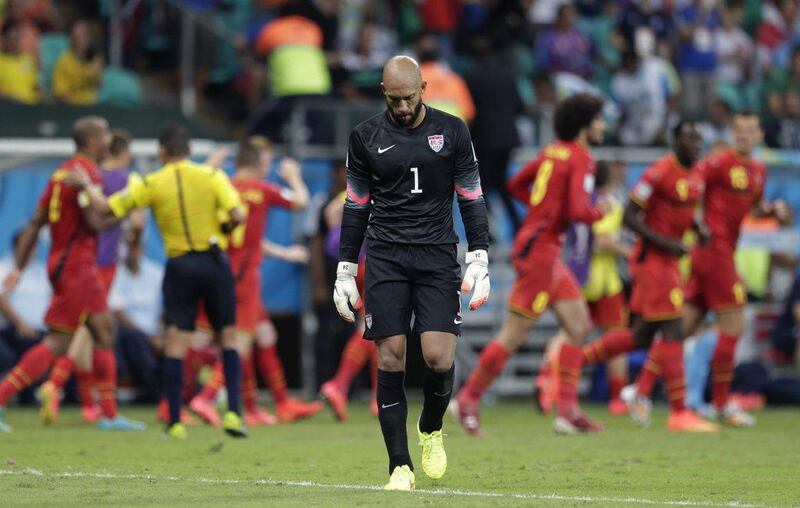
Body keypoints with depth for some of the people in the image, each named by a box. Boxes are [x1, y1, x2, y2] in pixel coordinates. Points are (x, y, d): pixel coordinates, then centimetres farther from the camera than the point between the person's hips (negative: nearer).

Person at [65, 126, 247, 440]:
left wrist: (85, 185, 17)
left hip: (180, 266, 0)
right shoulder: (211, 176, 0)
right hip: (215, 261, 0)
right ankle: (233, 412, 0)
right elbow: (238, 216, -11)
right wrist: (222, 230, 11)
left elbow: (105, 212, 1)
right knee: (228, 338, 10)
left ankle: (175, 422, -5)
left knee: (175, 342, 1)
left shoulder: (150, 185, 0)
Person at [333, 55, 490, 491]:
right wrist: (345, 272, 9)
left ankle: (430, 429, 19)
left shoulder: (451, 131, 4)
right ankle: (400, 467, -1)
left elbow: (471, 198, 7)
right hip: (385, 257, 1)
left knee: (439, 358, -12)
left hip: (437, 257, 0)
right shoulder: (366, 137, 6)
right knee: (391, 360, -6)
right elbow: (356, 206, 12)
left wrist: (479, 261, -1)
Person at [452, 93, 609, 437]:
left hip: (546, 252, 10)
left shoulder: (553, 152, 12)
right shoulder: (580, 160, -14)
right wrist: (600, 212, -4)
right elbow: (578, 211, -24)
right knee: (514, 334, -3)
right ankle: (468, 400, 5)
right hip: (540, 250, -10)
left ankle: (568, 410, 9)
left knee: (579, 324, 10)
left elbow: (516, 185, 20)